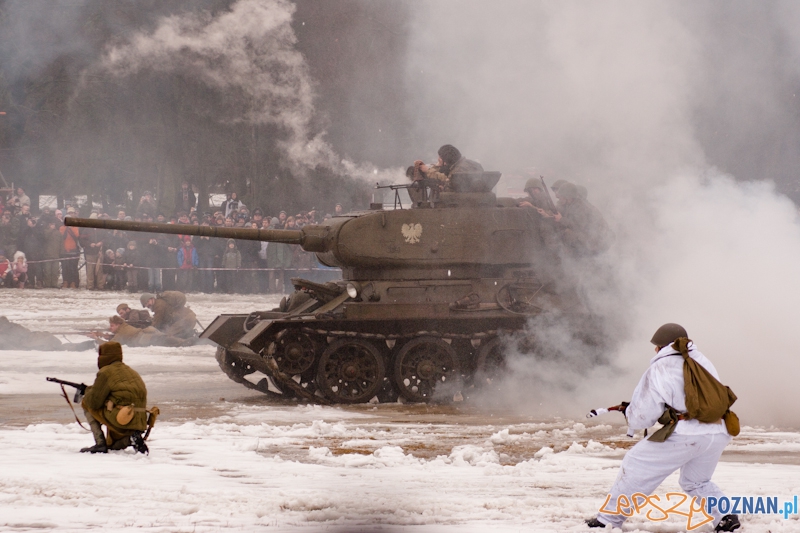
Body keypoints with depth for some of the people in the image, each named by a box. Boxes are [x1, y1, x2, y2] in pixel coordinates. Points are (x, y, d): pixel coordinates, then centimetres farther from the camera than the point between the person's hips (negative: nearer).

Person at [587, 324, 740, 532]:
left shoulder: (659, 369, -1)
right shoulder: (702, 362, 17)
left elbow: (642, 416, -1)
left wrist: (628, 412, 23)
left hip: (686, 435, -6)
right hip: (719, 433, 6)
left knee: (636, 466, 9)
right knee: (697, 481, 28)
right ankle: (727, 516, 7)